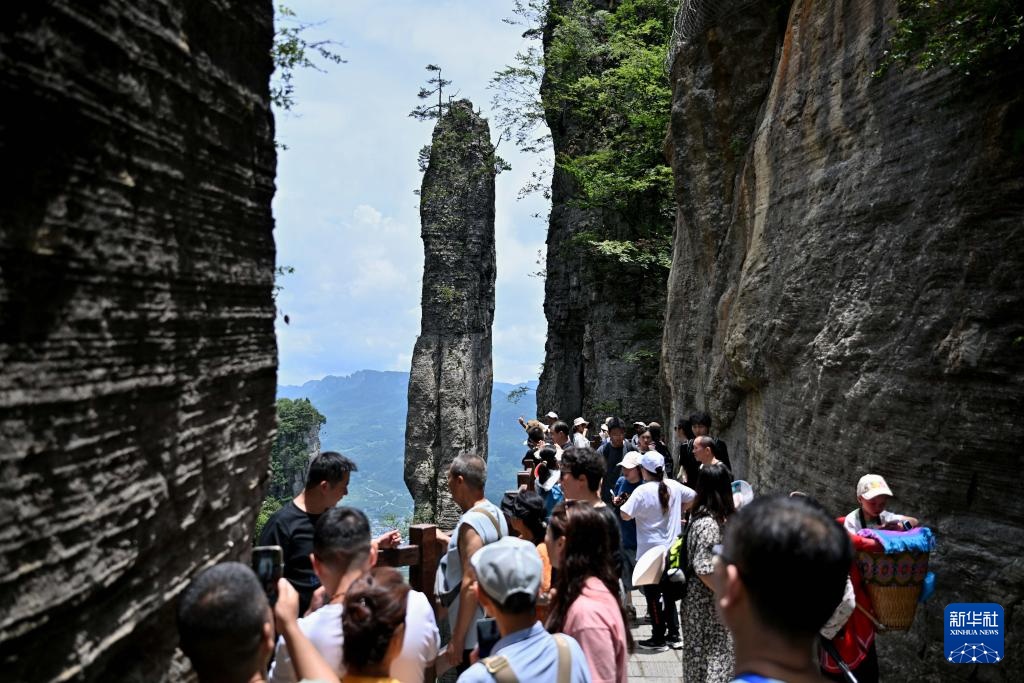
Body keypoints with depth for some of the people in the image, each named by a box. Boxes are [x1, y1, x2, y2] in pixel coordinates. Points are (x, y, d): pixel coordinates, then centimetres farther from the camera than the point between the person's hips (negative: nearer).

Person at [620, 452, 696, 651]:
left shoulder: (642, 491, -18)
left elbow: (625, 515, -22)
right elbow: (693, 497, 13)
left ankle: (658, 638, 12)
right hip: (672, 550, 6)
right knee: (668, 593, 17)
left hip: (650, 551, -5)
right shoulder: (674, 486, -2)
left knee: (653, 595, 6)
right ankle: (674, 636, 22)